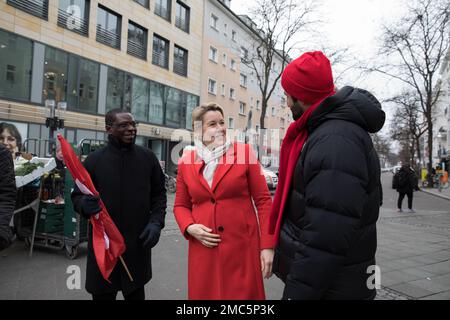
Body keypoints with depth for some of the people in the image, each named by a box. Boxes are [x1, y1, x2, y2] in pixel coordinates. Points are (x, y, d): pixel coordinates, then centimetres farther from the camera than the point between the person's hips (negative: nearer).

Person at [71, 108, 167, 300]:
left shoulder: (147, 157, 2)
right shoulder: (94, 160, -2)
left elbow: (159, 194, 7)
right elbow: (77, 196, 4)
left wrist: (156, 222, -7)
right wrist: (84, 205, -19)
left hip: (138, 245, 1)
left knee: (136, 293, 15)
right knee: (103, 293, 12)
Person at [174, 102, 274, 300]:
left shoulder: (244, 152, -2)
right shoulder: (186, 161, 4)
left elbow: (263, 200, -3)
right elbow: (181, 205, 13)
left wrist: (267, 245, -7)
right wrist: (189, 227, -7)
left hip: (242, 247, -2)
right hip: (203, 249, 2)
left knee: (245, 294, 7)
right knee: (203, 294, 13)